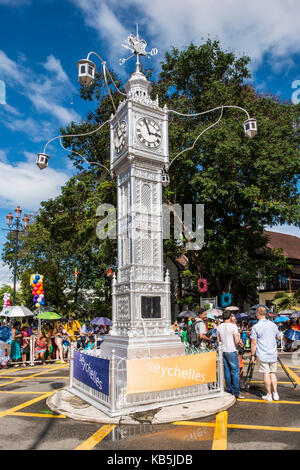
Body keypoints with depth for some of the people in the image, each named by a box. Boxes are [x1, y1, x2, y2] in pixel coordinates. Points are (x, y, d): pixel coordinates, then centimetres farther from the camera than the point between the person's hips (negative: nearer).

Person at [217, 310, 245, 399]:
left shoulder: (219, 327, 5)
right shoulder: (233, 326, -12)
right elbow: (237, 341, -17)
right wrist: (236, 345, 2)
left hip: (223, 351, 6)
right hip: (231, 351, -5)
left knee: (227, 371, 12)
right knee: (235, 371, 0)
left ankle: (229, 389, 18)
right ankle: (236, 392, 0)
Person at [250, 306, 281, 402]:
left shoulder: (256, 327, -12)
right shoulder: (273, 325, 2)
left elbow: (254, 343, -11)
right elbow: (278, 337, 17)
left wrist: (253, 355, -3)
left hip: (262, 355, -4)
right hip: (273, 354, 4)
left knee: (266, 373, 3)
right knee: (273, 373, 14)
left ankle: (269, 395, 8)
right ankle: (275, 394, 14)